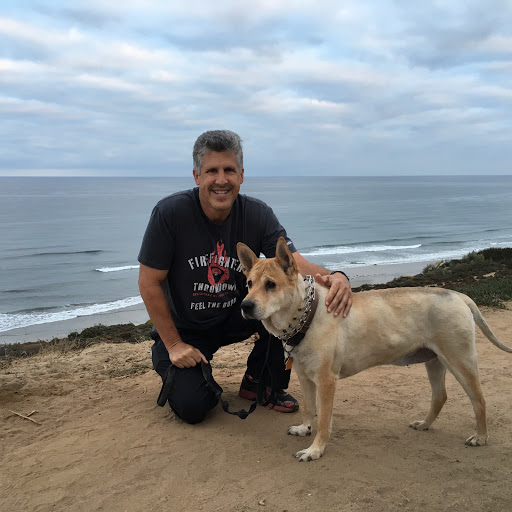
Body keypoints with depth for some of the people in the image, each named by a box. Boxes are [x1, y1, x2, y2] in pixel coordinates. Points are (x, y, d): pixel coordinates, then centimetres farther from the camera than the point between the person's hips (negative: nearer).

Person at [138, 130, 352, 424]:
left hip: (235, 316, 3)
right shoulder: (171, 213, -22)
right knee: (192, 408, -20)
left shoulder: (258, 215, -14)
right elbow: (149, 283, -16)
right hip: (184, 329, -3)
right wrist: (174, 345, -16)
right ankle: (172, 367, 18)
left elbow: (295, 263, -24)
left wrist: (335, 278, -47)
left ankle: (260, 383, 0)